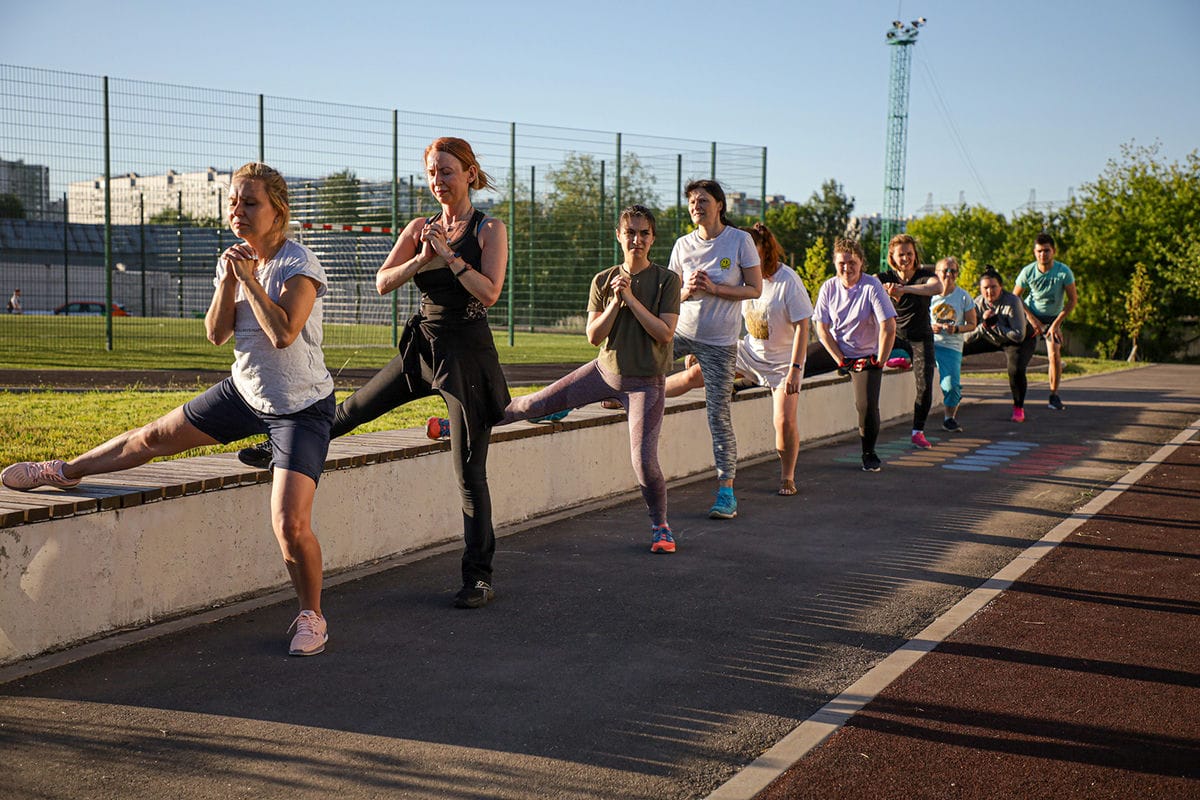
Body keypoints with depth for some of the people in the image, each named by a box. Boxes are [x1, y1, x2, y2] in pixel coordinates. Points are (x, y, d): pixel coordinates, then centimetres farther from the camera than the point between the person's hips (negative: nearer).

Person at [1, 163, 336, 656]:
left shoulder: (298, 265, -18)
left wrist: (249, 278, -24)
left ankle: (311, 617, 5)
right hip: (245, 393, 6)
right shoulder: (232, 261, 2)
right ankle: (65, 472, 40)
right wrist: (229, 281, -16)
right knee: (155, 436, 16)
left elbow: (284, 333, -31)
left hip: (301, 409, -6)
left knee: (290, 524, -17)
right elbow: (216, 334, -2)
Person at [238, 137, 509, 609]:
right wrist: (421, 258, -15)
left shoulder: (490, 230, -5)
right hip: (423, 347, 5)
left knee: (469, 472, -3)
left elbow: (490, 292, -17)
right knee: (355, 408, 18)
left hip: (468, 354, -5)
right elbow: (382, 283, 1)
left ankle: (479, 578, 6)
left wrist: (448, 254, -18)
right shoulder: (420, 228, 8)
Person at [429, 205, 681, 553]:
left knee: (644, 460, -11)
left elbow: (665, 333, -15)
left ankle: (661, 526, 12)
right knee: (537, 403, 0)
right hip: (605, 369, 3)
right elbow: (593, 336, -3)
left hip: (645, 383, -3)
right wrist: (615, 302, -16)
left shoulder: (667, 280, -7)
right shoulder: (603, 281, 2)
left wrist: (630, 297, -19)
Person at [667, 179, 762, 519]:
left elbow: (755, 288, -6)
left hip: (720, 341, -4)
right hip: (681, 331, 4)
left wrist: (714, 289, -19)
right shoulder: (683, 245, 3)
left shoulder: (740, 240, -6)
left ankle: (726, 493, 1)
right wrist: (688, 291, -15)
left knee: (719, 416, -5)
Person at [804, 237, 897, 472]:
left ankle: (869, 454, 7)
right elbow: (822, 328, -4)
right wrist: (840, 360, -9)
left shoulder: (872, 286, -19)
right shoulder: (829, 287, -8)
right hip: (834, 349, 3)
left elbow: (889, 327, -22)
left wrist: (879, 361, -17)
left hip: (866, 355, -3)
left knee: (867, 405, -15)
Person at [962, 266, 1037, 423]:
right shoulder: (978, 303, -19)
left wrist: (994, 324, -36)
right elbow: (967, 337, -19)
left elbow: (1019, 335, -35)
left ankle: (1018, 408, -6)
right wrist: (984, 324, -34)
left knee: (1016, 370, -33)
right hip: (992, 339, 5)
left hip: (1021, 341, -5)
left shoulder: (1012, 302, -32)